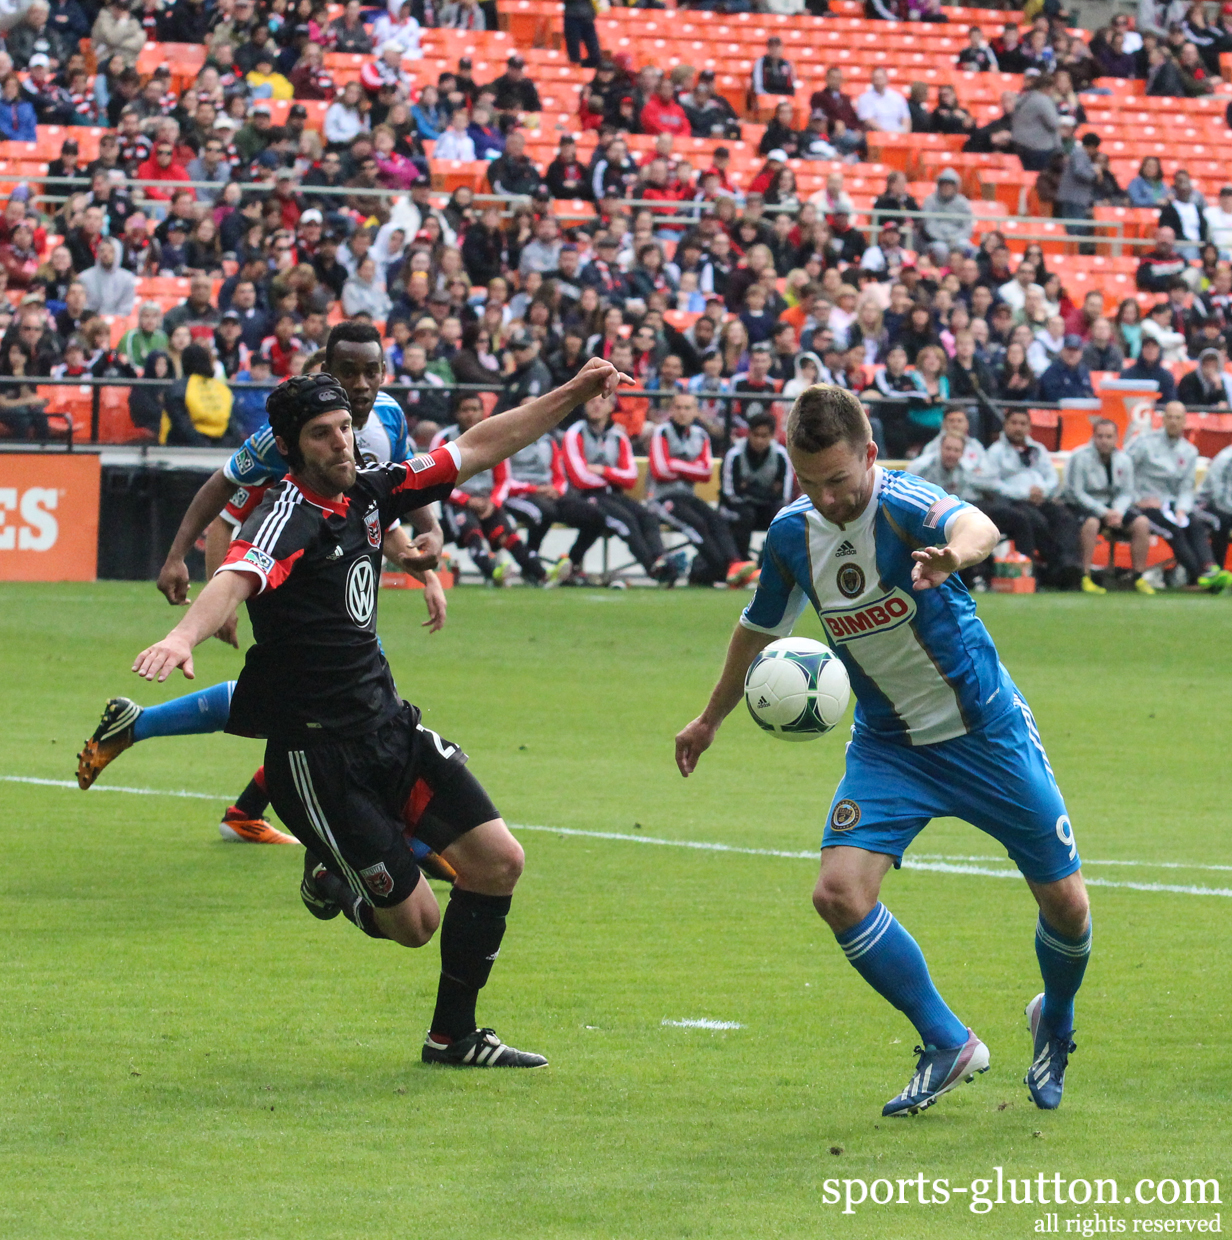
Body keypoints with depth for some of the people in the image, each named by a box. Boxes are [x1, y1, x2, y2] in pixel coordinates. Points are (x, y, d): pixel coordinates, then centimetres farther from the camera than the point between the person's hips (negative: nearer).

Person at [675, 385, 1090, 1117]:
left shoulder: (902, 504, -24)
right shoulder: (792, 533, -7)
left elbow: (978, 526, -49)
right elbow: (760, 628, 14)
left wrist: (956, 552, -73)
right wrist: (712, 719, 26)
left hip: (985, 729, -4)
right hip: (887, 744, 4)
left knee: (1066, 905, 0)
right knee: (840, 892, -16)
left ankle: (1055, 1024, 34)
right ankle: (949, 1046, 1)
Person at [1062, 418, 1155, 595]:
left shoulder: (1123, 460, 4)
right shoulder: (1080, 458, -12)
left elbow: (1126, 493, 6)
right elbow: (1076, 493, -16)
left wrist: (1118, 512, -17)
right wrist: (1104, 513, -23)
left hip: (1112, 507, 5)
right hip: (1080, 506, -5)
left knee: (1141, 524, -15)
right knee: (1091, 523, -38)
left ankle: (1139, 578, -6)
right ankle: (1086, 578, -33)